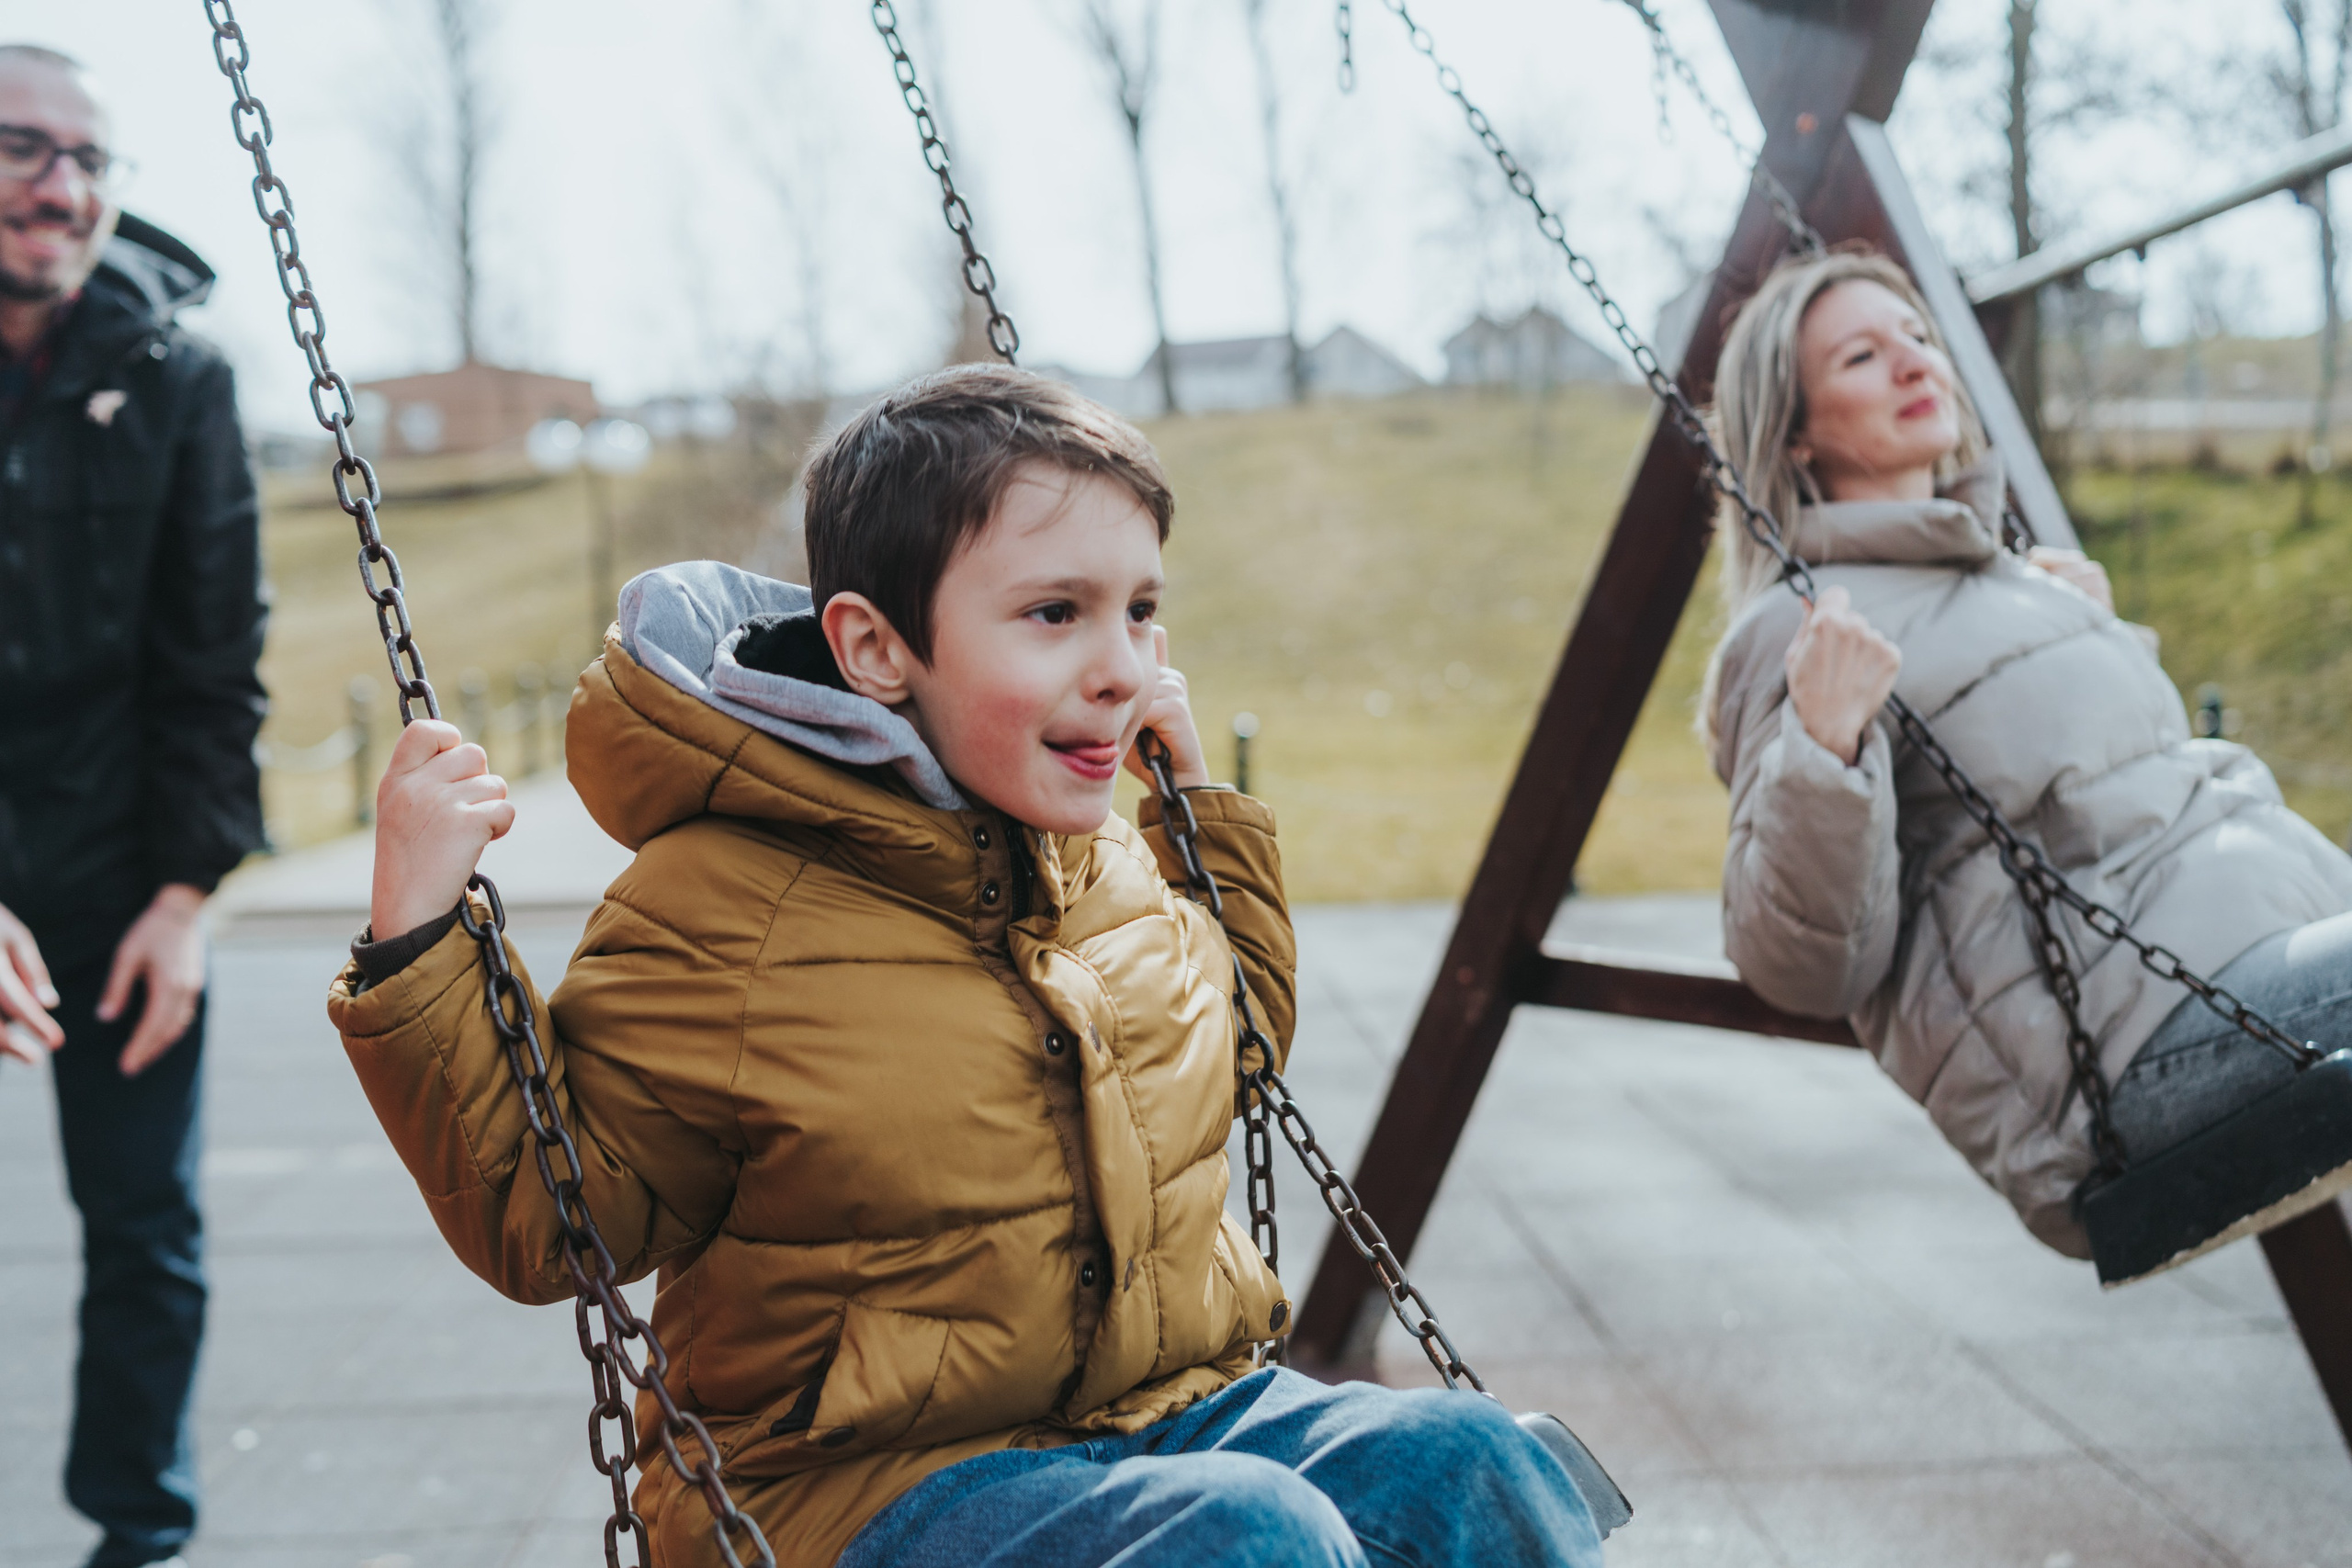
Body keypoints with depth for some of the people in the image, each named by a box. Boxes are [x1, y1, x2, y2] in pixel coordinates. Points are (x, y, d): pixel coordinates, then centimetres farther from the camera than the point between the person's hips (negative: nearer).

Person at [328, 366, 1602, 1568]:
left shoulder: (1116, 867, 7)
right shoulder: (717, 913, -13)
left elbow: (1235, 1038, 29)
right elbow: (541, 1220, -7)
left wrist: (1203, 803, 20)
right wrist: (414, 937, -18)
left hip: (1173, 1405, 6)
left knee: (1458, 1460, -20)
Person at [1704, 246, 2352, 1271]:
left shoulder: (2010, 575, 23)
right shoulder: (1801, 630, -4)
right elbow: (1804, 971, -14)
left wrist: (2097, 641, 28)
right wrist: (1824, 747, -28)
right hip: (2155, 1039, -9)